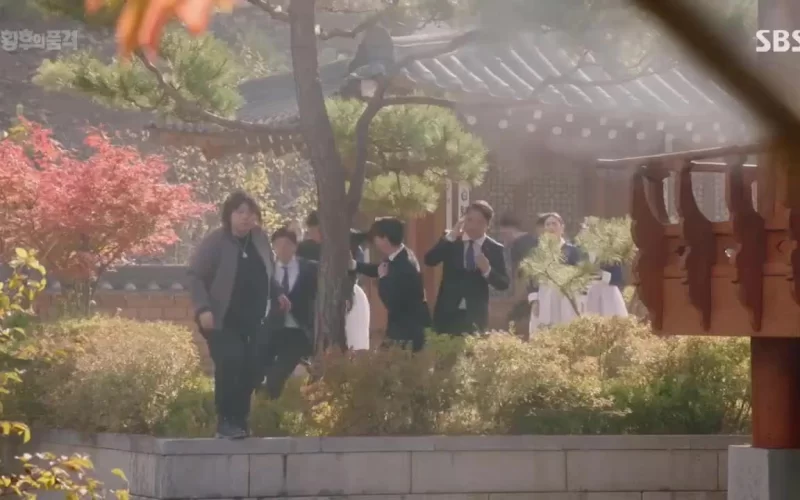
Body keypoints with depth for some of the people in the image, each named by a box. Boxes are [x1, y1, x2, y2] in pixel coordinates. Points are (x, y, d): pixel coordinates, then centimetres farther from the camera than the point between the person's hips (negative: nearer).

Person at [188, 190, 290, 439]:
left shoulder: (260, 239, 6)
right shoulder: (215, 242, -12)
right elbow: (195, 276, -13)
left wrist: (277, 293, 11)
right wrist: (203, 309, -23)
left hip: (252, 320, 6)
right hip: (222, 320, -6)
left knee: (252, 368, -1)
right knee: (229, 365, -20)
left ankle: (240, 420, 12)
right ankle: (225, 421, -12)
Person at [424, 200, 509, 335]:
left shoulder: (495, 249, 4)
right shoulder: (450, 241, 6)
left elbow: (504, 284, 2)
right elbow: (429, 260, -9)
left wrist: (487, 270, -18)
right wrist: (451, 236, -16)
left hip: (475, 316, 0)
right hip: (447, 313, 0)